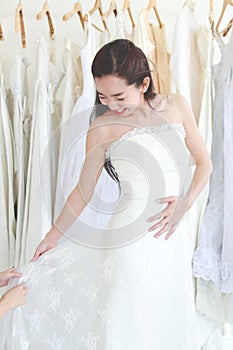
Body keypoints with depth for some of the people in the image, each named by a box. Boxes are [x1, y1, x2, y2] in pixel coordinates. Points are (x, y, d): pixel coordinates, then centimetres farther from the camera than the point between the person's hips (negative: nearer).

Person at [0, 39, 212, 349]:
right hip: (133, 238, -3)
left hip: (174, 233, 3)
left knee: (168, 321, 16)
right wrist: (53, 236, 7)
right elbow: (83, 191, 1)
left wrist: (186, 202, -10)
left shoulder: (176, 106, -1)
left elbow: (204, 163, 6)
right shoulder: (103, 128, -9)